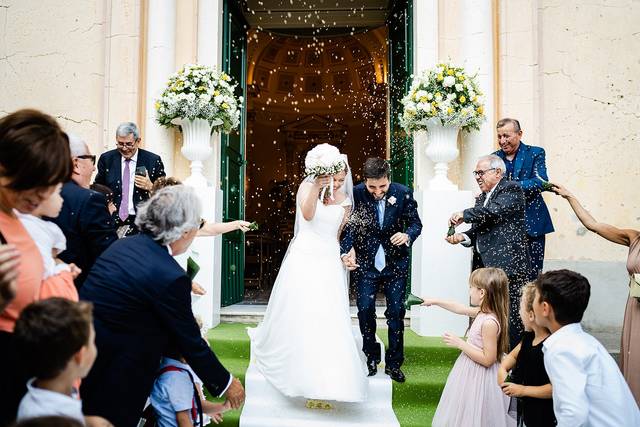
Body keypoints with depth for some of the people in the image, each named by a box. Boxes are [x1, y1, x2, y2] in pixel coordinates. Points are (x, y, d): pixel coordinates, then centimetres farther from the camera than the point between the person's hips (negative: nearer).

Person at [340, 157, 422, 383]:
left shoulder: (403, 193, -13)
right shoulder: (356, 193, -15)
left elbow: (416, 223, -3)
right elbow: (348, 227, -11)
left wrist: (408, 235, -26)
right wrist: (346, 251, -28)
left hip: (396, 262, 1)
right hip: (366, 261, 0)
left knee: (396, 311, 5)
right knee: (365, 309, 0)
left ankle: (393, 363, 20)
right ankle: (371, 357, 22)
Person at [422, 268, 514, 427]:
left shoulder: (489, 322, -27)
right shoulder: (483, 312, 0)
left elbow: (488, 359, -26)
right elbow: (461, 308, 17)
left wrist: (460, 343, -22)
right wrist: (434, 301, 21)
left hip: (479, 377, -9)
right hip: (471, 371, 9)